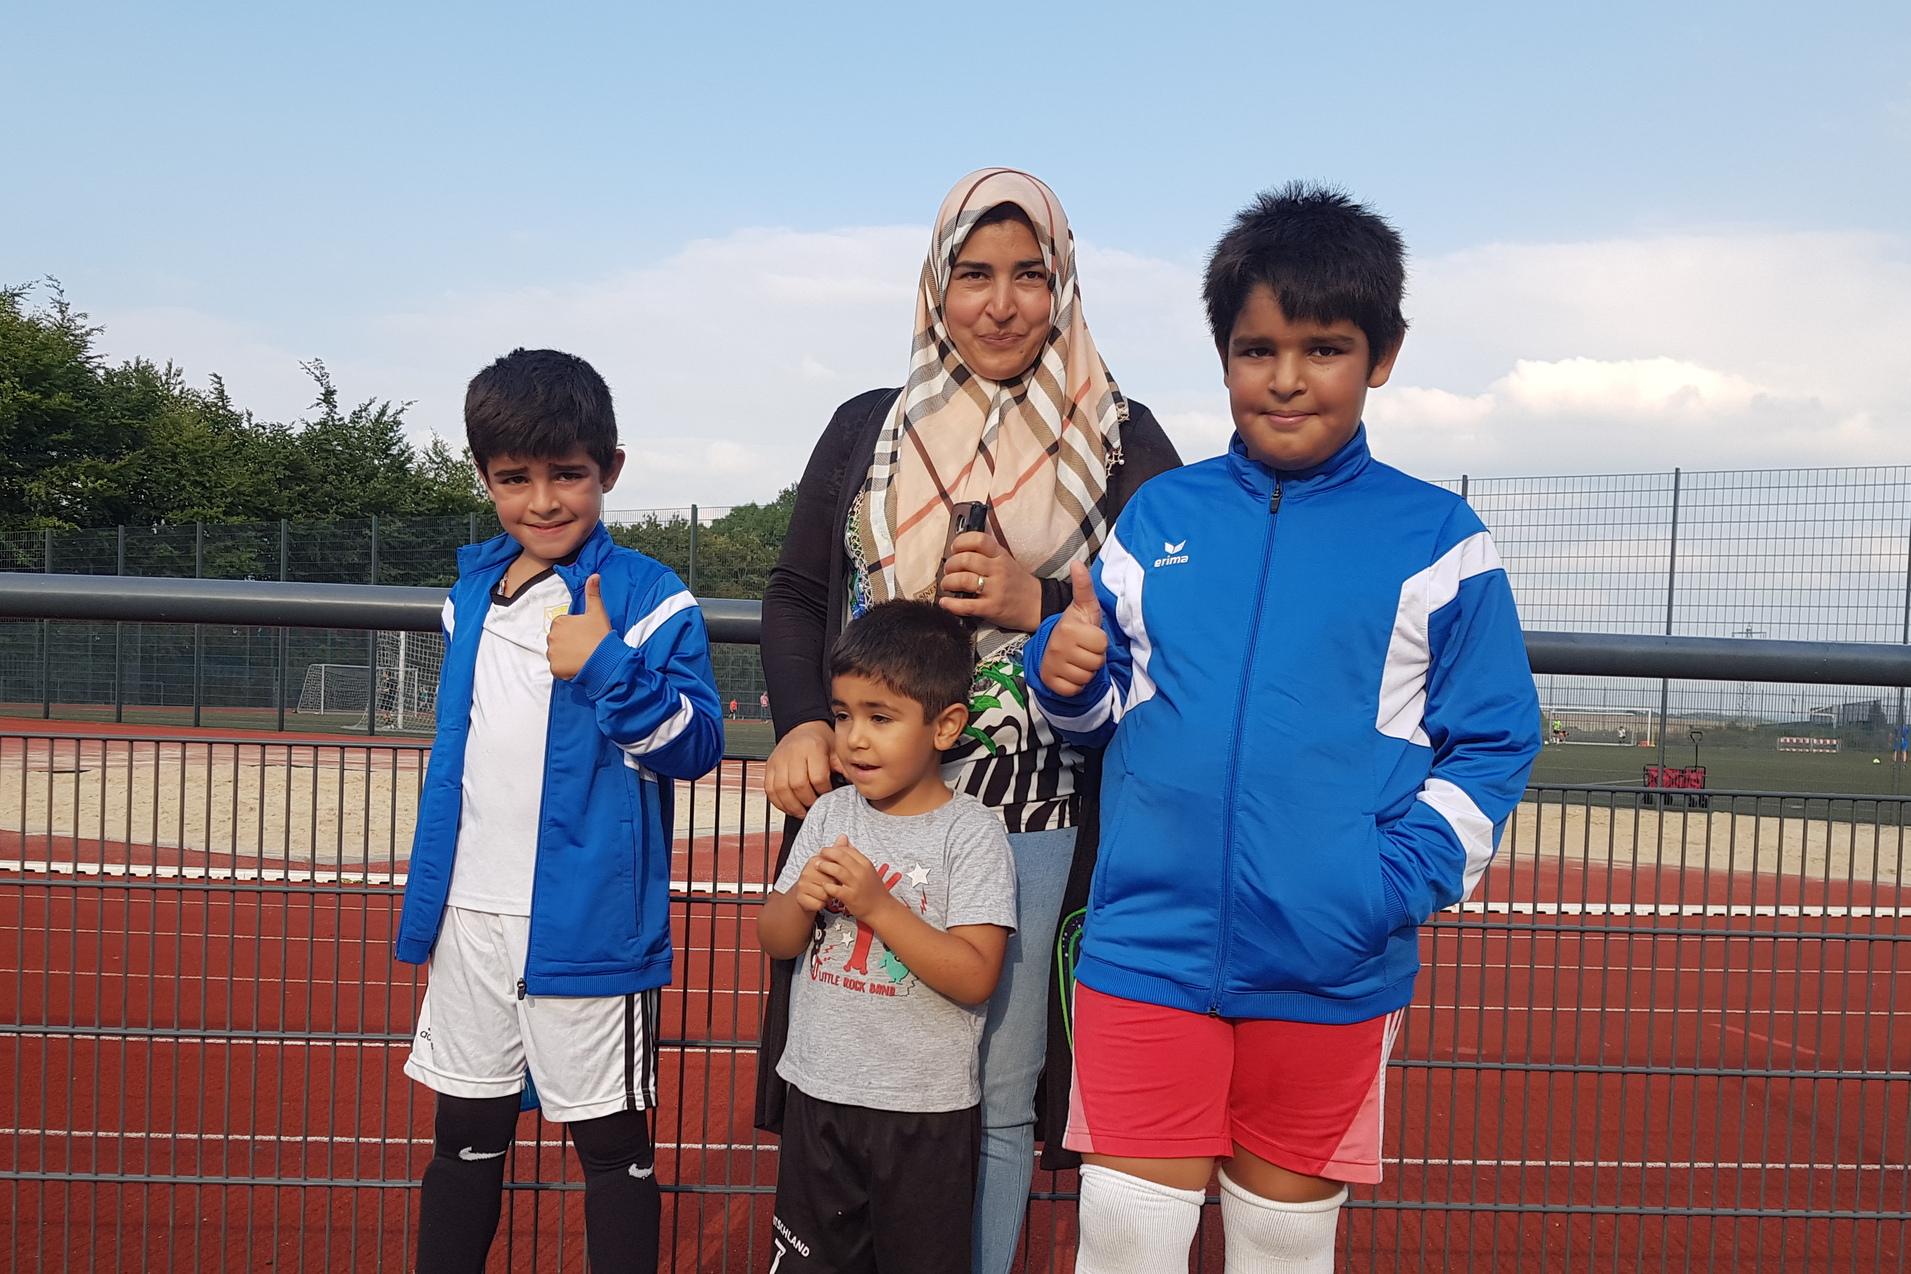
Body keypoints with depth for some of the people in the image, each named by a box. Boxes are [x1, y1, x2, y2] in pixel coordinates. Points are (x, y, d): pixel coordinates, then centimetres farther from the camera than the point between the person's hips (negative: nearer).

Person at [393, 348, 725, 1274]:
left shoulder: (649, 599, -11)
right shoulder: (472, 591, 8)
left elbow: (697, 745, -15)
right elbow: (453, 753, 16)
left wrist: (607, 665, -28)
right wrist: (426, 908, 17)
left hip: (588, 927, -5)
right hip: (470, 919, 6)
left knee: (612, 1141, 8)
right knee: (464, 1136, 18)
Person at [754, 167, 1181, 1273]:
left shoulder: (1125, 441, 4)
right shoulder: (868, 429, 12)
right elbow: (796, 595, 12)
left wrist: (1040, 607, -14)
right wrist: (800, 724, -5)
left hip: (1033, 818, -2)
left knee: (996, 1100, 6)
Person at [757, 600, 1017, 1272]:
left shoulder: (971, 831, -13)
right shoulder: (830, 814, 2)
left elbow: (974, 978, -20)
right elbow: (775, 940, 6)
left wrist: (876, 902, -25)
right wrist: (803, 901, -16)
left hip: (924, 1113, -5)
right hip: (818, 1093, 5)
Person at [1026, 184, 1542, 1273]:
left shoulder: (1438, 539, -2)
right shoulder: (1158, 514, 5)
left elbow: (1492, 744, 0)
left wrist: (1406, 878, -14)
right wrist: (1067, 675, -10)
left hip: (1332, 970, -1)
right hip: (1149, 946, 1)